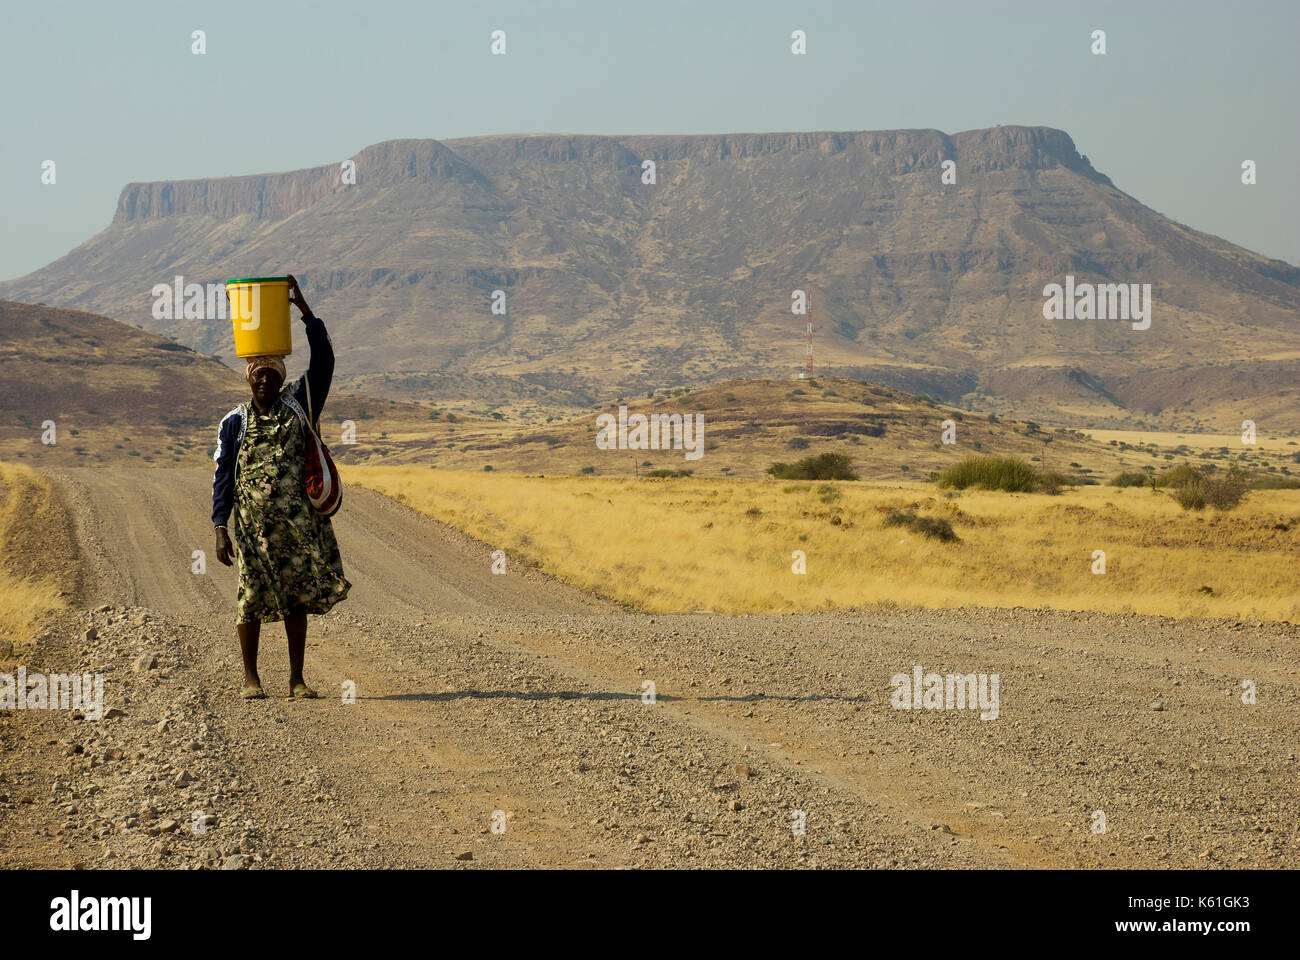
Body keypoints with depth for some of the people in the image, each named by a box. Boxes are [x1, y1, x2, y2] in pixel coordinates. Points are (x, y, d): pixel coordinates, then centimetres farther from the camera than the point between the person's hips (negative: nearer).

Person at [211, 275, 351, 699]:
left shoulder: (299, 406, 6)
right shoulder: (235, 422, 4)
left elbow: (323, 362, -5)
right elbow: (223, 477, 2)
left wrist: (304, 309, -11)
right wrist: (220, 529, -6)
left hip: (298, 522, 1)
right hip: (252, 523, -1)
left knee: (297, 599, 5)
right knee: (252, 599, 1)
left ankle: (297, 679, 12)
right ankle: (250, 678, 12)